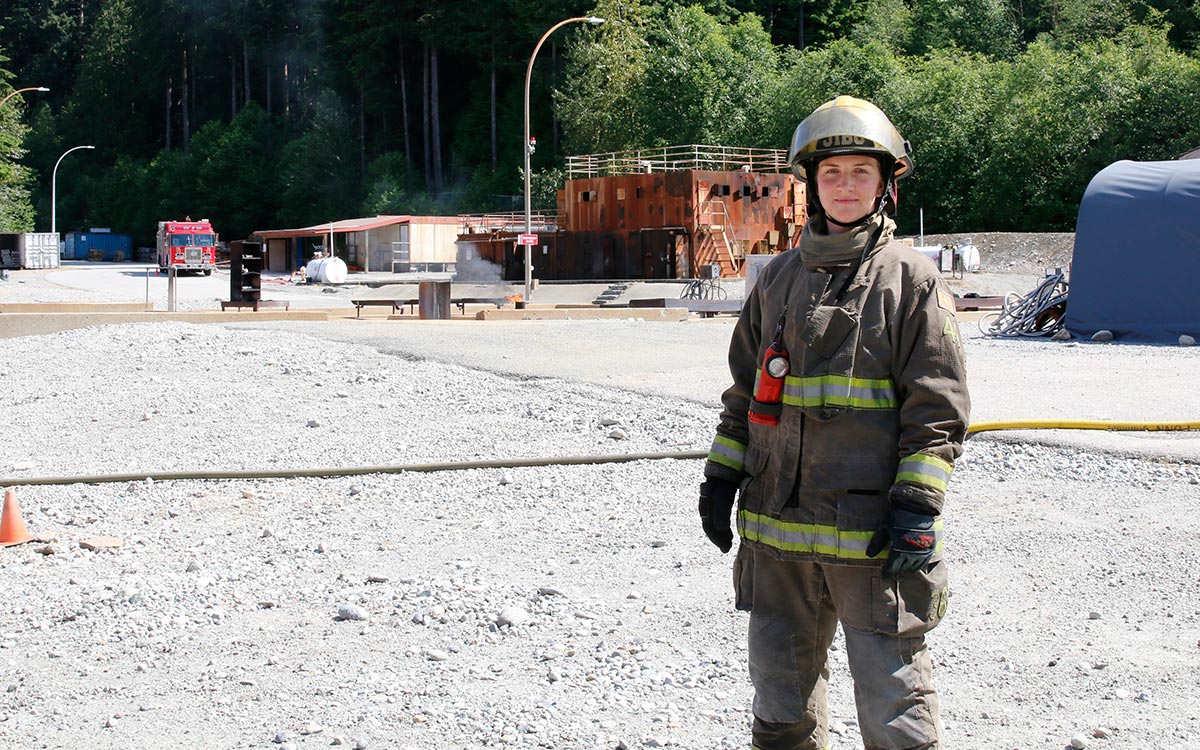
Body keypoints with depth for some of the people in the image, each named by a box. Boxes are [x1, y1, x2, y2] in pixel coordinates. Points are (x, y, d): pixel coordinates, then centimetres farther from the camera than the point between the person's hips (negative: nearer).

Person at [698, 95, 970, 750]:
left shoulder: (911, 279, -2)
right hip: (777, 526, 5)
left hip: (872, 531, -5)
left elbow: (937, 406, -6)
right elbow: (744, 392, 19)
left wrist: (917, 507, -12)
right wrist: (721, 476, 12)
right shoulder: (779, 280, 12)